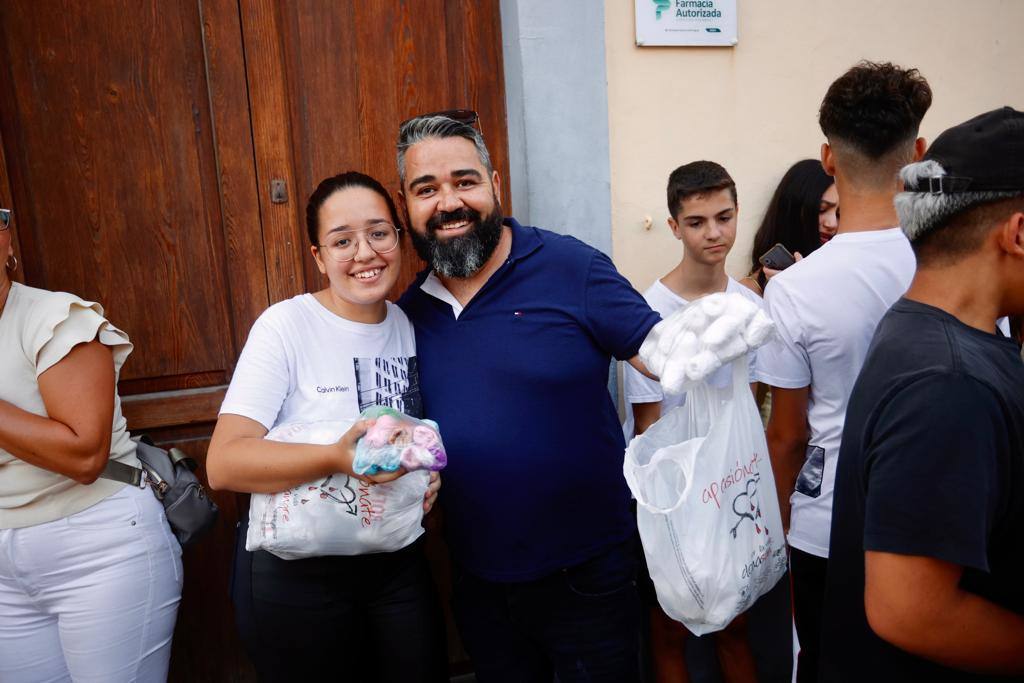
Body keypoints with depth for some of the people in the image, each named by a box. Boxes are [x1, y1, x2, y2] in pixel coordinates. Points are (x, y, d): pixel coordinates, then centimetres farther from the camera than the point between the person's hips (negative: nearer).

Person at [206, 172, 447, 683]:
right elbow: (223, 464, -22)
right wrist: (336, 458, -37)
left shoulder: (408, 326, 2)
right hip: (297, 577, -4)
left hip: (397, 565, 5)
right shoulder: (287, 325, -14)